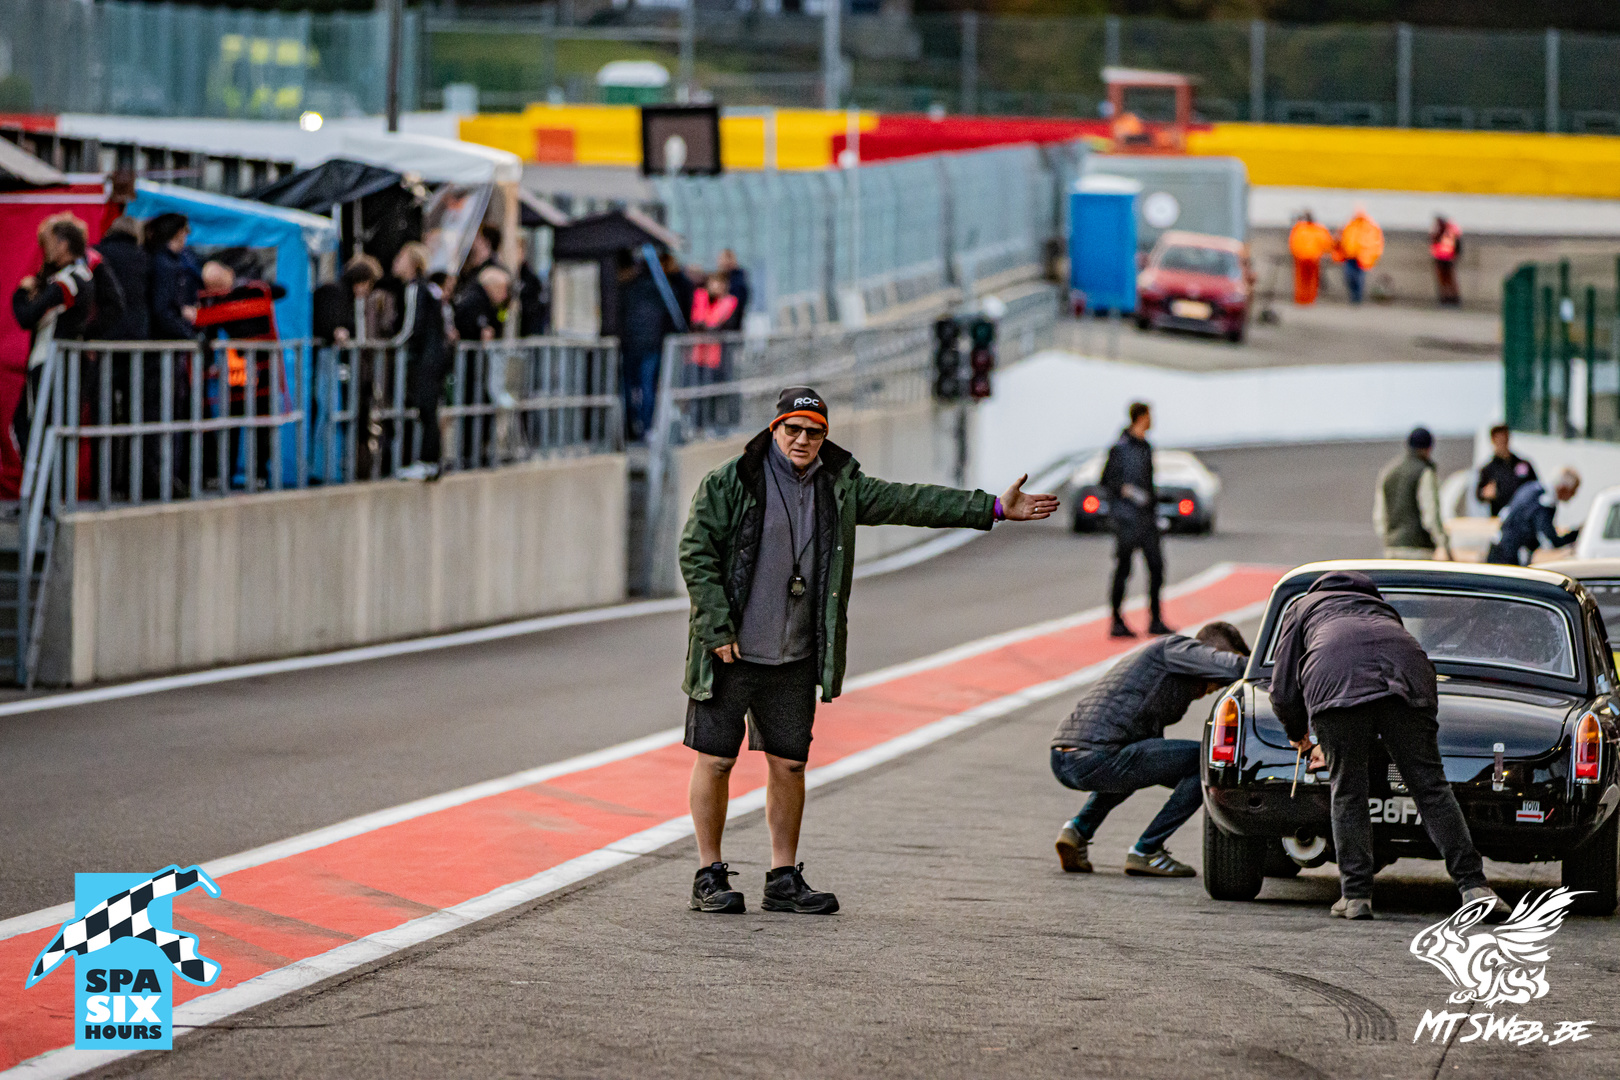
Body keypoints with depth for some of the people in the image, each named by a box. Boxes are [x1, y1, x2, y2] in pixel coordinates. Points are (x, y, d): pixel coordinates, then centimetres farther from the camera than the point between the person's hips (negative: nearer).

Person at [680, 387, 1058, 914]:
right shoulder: (728, 484, -8)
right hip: (728, 653, -5)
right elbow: (696, 555, -9)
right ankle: (710, 877, 8)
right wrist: (718, 629, -15)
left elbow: (909, 502, 8)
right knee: (716, 760, -1)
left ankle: (784, 879, 16)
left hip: (794, 657, 5)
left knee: (789, 765, 7)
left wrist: (994, 508, 5)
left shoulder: (839, 487, 7)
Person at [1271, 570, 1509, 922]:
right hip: (1406, 676, 3)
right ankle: (1473, 887, -6)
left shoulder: (1304, 607, 35)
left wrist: (1298, 734, 47)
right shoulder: (1382, 609, 45)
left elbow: (1283, 691, 28)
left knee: (1347, 791, 8)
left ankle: (1355, 896, 4)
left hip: (1336, 681, -3)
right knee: (1430, 785, 2)